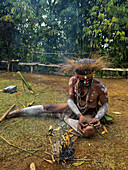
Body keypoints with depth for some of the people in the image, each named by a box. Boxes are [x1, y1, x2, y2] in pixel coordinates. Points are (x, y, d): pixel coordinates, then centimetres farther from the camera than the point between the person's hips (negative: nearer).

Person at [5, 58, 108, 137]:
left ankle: (65, 117, -10)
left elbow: (105, 105, -9)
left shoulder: (99, 86, -24)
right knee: (46, 108, -3)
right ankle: (19, 111, 18)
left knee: (89, 132, -36)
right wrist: (79, 115, -26)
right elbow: (70, 100, -12)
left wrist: (97, 118, -25)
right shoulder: (73, 81, -16)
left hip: (88, 114, -2)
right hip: (73, 108, 3)